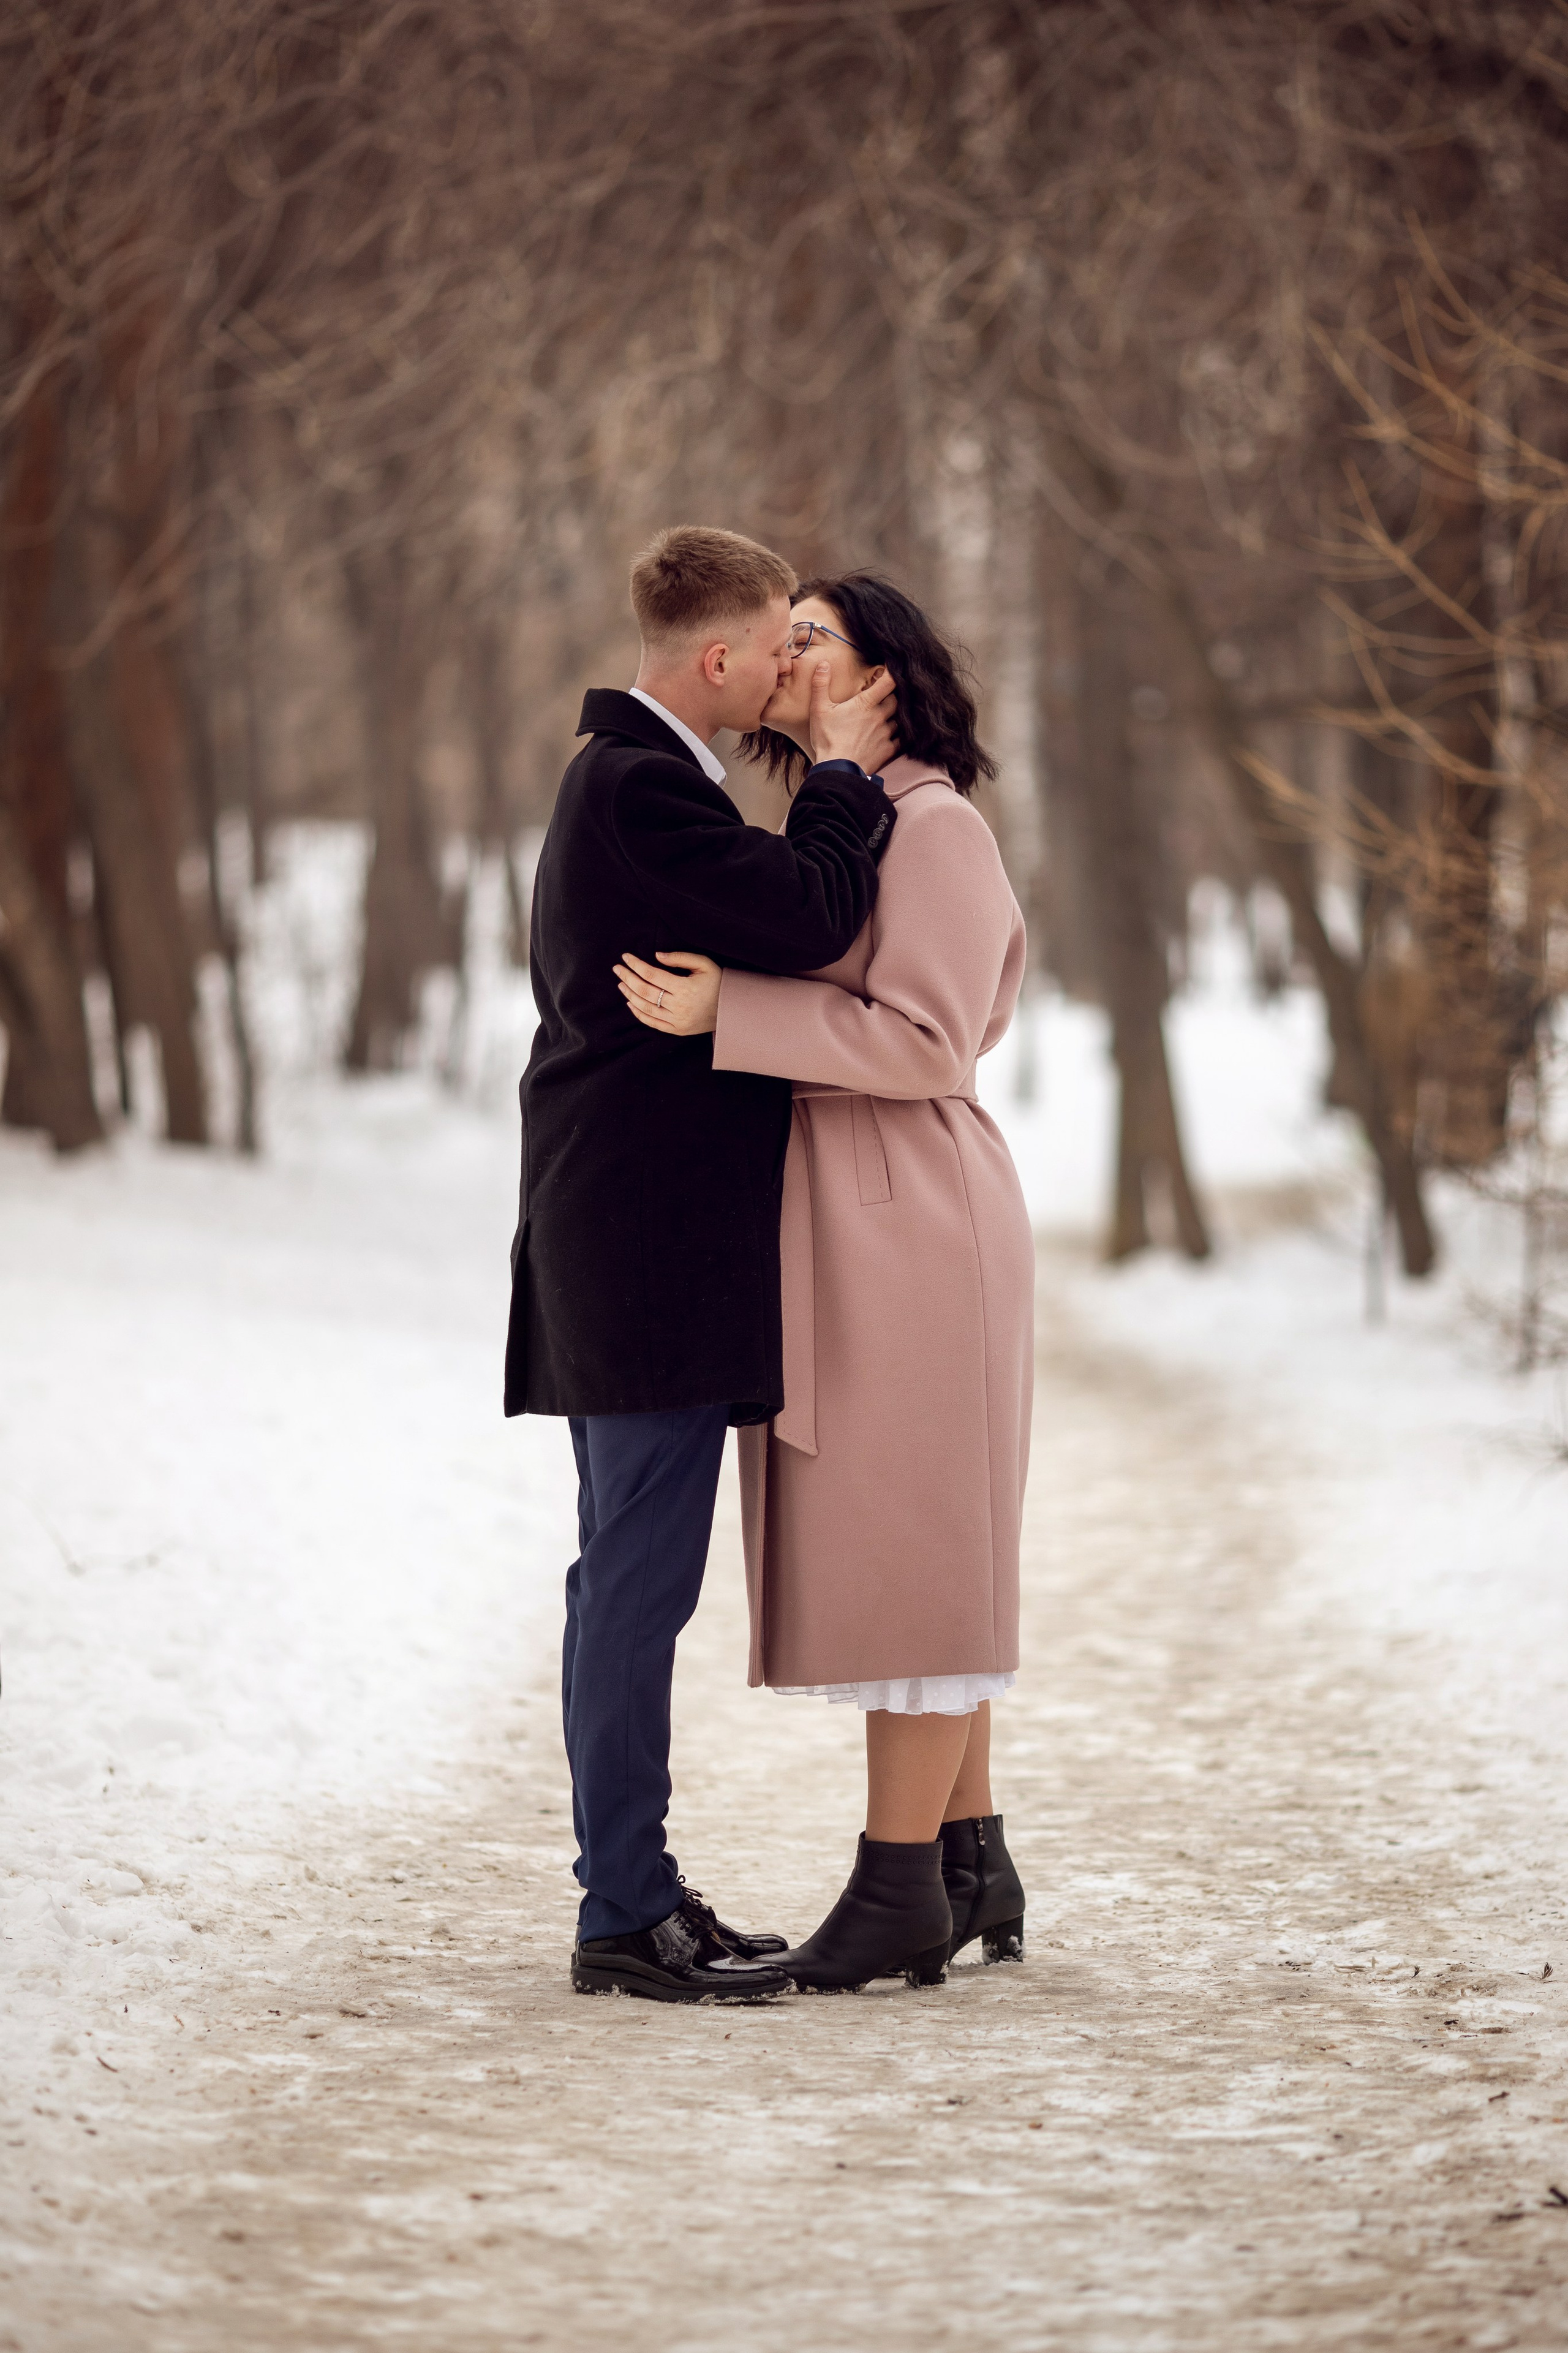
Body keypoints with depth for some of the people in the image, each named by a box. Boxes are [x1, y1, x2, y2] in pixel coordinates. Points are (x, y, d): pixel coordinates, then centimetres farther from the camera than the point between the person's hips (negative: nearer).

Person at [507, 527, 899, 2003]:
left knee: (630, 1574, 12)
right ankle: (625, 1916, -5)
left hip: (626, 1245, 11)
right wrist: (841, 775, -9)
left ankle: (631, 1893, 18)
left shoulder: (617, 777, 17)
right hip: (653, 1244, -11)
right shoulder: (643, 790, -16)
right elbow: (809, 918, -22)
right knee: (639, 1575, -8)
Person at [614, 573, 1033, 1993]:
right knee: (918, 1561, 11)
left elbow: (923, 1042, -19)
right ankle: (973, 1870, 16)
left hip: (908, 1228, -9)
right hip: (829, 1233, 9)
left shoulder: (933, 827, -10)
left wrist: (723, 1011, -24)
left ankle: (901, 1889, -2)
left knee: (900, 1553, -6)